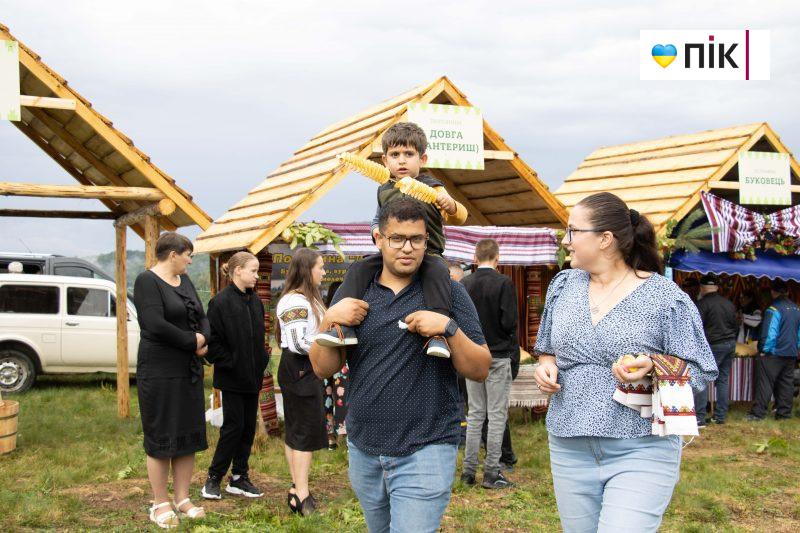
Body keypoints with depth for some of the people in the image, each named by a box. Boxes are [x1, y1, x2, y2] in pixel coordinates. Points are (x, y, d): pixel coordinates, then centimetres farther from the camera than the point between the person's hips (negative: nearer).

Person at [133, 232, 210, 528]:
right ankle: (161, 504, 10)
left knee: (188, 434, 10)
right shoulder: (147, 281, -12)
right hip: (159, 372, -8)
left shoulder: (184, 280, 13)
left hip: (189, 371, 8)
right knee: (161, 437, 0)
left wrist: (204, 340, -9)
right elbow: (156, 325, -23)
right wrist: (192, 341, -13)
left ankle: (182, 499, 20)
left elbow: (201, 317, 13)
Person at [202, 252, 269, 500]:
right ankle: (214, 478, 10)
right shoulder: (220, 302, -13)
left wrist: (262, 361, 7)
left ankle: (239, 477, 19)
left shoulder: (255, 301, 9)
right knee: (234, 426, -3)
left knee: (248, 426, 9)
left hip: (253, 376, 7)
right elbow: (213, 341, -14)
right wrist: (229, 363, -15)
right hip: (232, 377, -7)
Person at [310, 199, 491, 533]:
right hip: (363, 450, 4)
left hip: (425, 451, -4)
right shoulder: (353, 293, 5)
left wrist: (449, 327, -19)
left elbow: (480, 371, -4)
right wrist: (330, 319, -13)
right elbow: (323, 368, 4)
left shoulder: (448, 292, -2)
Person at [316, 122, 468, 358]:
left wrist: (450, 206, -39)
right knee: (358, 268, -18)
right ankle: (344, 326, -21)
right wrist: (376, 230, 5)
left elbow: (460, 217, -14)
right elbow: (379, 219, 30)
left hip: (428, 253, -4)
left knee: (438, 271, -37)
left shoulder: (431, 187, -3)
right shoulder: (384, 191, 12)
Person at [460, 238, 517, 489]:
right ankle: (491, 472, 3)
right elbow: (510, 322, -16)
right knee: (497, 414, 1)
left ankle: (469, 469, 14)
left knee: (475, 413, 12)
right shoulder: (503, 283, -12)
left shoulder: (464, 284, 1)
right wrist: (511, 344, 3)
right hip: (498, 356, -4)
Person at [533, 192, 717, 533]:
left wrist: (654, 366, -23)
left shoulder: (666, 297, -6)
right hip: (569, 450, 5)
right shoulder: (563, 285, 9)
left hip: (642, 453, -5)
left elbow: (701, 371, -5)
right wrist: (547, 366, -1)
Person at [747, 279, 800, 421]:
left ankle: (758, 413, -5)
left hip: (774, 353, -7)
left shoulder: (774, 309, -15)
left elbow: (770, 333, -18)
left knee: (765, 383, -4)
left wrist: (764, 350, -9)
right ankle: (783, 413, 16)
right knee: (786, 383, 12)